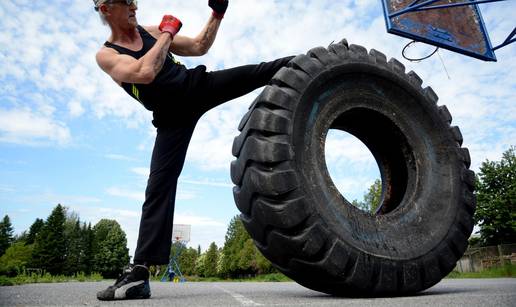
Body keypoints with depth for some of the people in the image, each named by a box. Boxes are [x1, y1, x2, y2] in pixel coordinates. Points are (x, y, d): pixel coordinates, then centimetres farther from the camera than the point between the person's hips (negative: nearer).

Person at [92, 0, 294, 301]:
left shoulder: (151, 31, 12)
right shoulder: (106, 55, -2)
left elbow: (199, 47, 17)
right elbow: (144, 73, -23)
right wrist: (167, 33, -12)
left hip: (199, 85, 4)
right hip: (172, 117, -4)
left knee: (260, 72, -9)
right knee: (159, 185, -12)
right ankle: (140, 272, -9)